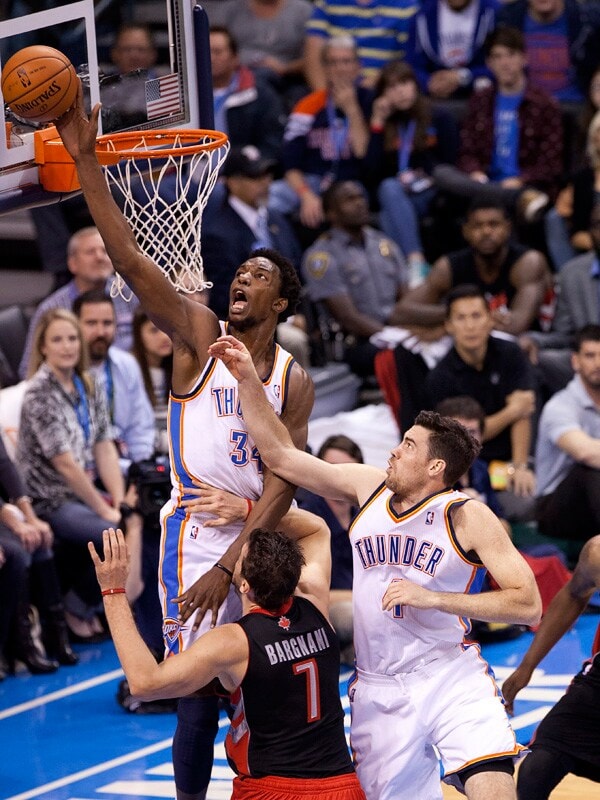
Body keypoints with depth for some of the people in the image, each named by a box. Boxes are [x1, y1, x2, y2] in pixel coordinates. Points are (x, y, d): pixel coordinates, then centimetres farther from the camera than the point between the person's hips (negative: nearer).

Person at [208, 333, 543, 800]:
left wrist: (432, 598, -21)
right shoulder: (368, 487, 4)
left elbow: (528, 604, -15)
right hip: (378, 688, 4)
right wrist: (248, 380, 2)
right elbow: (280, 455, 10)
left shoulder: (468, 517, -10)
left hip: (451, 678, -4)